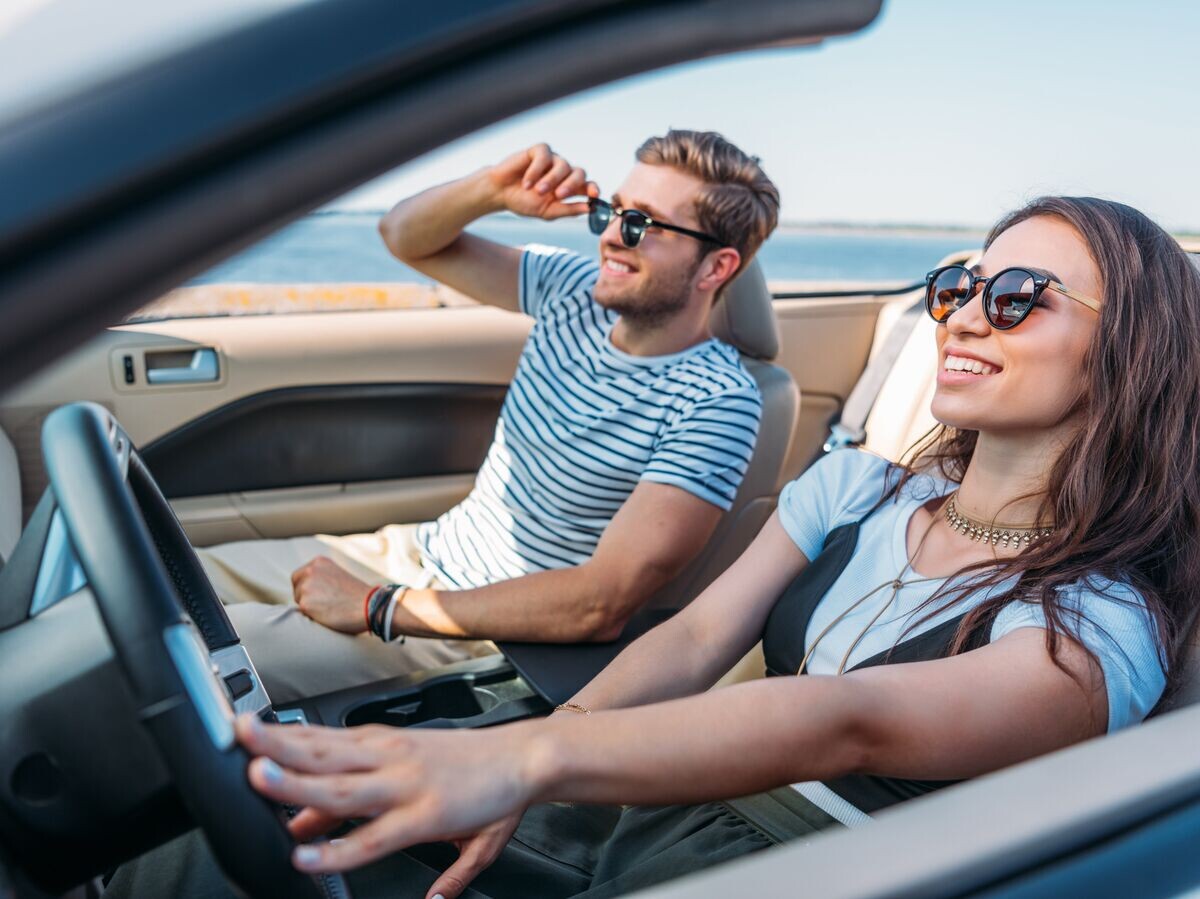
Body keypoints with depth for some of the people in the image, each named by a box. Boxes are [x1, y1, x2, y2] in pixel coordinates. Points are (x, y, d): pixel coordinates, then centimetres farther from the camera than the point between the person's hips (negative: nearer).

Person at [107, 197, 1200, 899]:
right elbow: (697, 637, -4)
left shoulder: (1103, 631, -12)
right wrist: (513, 767, -20)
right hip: (651, 800, 5)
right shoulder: (858, 488, 7)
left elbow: (850, 724, -30)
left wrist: (523, 755, -43)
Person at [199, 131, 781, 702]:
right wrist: (493, 190, -15)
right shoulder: (576, 291, -1)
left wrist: (376, 609, -23)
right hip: (418, 549, 7)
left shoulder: (717, 402, -21)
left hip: (487, 636, -7)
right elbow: (404, 236, 8)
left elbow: (602, 606, -27)